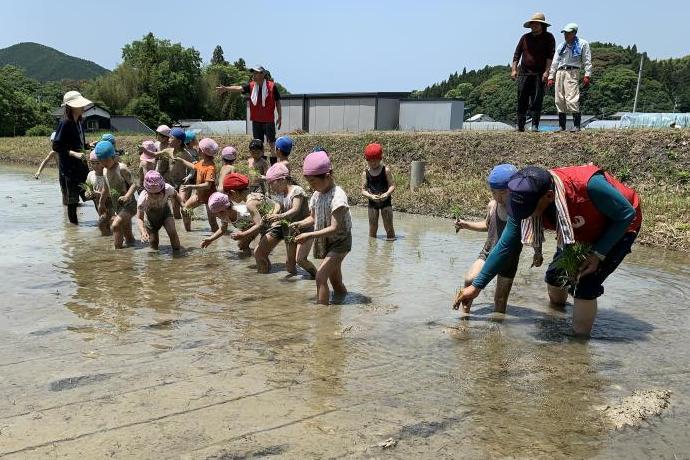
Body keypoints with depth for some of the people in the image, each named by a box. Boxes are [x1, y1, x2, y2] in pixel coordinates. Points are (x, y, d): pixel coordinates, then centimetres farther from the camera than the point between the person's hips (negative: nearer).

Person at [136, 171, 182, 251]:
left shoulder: (168, 189, -35)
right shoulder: (143, 199, -39)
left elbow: (175, 195, -8)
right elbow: (139, 218, -28)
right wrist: (143, 231, -45)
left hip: (165, 212, 1)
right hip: (151, 218, -1)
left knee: (172, 232, -24)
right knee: (153, 245, 1)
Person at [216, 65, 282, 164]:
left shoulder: (272, 86, -7)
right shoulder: (251, 86, 2)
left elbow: (277, 102, 0)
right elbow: (239, 88, -12)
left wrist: (280, 117, 1)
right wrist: (226, 88, -30)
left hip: (269, 120, -4)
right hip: (256, 120, 4)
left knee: (271, 142, 0)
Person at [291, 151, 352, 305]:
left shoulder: (337, 196, -24)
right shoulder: (317, 194, 1)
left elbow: (334, 228, -27)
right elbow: (313, 218, 11)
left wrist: (309, 235, -30)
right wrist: (300, 224, -10)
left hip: (339, 241, -8)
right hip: (326, 242, 8)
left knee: (321, 276, -19)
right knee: (336, 281, 17)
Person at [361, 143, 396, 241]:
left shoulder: (386, 170, -5)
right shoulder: (366, 173, -3)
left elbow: (392, 185, -6)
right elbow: (363, 190, -4)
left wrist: (387, 194, -25)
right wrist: (371, 196, -23)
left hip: (385, 201, -1)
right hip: (372, 202, 1)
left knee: (388, 225, 1)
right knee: (372, 226, 7)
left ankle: (391, 237, 16)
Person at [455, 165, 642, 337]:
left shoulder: (589, 185, -44)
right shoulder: (525, 200, -25)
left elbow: (627, 213, -26)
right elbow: (505, 246, -15)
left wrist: (598, 254, -28)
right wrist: (477, 286, -13)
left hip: (619, 228, -5)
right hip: (583, 232, 5)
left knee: (586, 285, -18)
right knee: (555, 275, 8)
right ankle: (557, 306, 41)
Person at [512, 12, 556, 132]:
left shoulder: (548, 38, 5)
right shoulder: (525, 37, 12)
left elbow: (550, 56, -3)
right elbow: (517, 54, 12)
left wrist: (546, 71, -14)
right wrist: (514, 70, 2)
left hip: (539, 74, -2)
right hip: (523, 73, 2)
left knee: (537, 101, -4)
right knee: (522, 100, 0)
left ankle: (535, 126, -1)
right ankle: (520, 125, 7)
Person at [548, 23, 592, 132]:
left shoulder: (582, 44, 7)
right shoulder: (561, 46, 21)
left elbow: (587, 61, 2)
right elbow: (554, 62, 22)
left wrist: (587, 75, -7)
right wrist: (551, 77, 15)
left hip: (572, 72, -5)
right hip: (560, 73, 5)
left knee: (572, 99, -17)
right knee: (559, 100, 1)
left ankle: (576, 125, -16)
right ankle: (561, 126, 7)